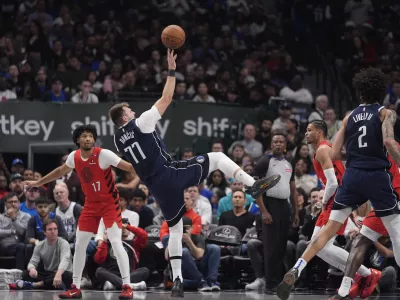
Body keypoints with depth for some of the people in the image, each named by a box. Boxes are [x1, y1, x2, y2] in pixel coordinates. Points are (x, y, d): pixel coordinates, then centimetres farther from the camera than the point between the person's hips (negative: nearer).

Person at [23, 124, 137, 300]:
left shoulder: (103, 154, -21)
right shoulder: (74, 157, -3)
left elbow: (128, 167, -24)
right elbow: (61, 171, 17)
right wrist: (37, 183, 26)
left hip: (109, 203, -6)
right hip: (91, 203, 6)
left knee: (116, 242, -17)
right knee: (79, 244, 4)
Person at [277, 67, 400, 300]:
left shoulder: (350, 116, 15)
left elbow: (335, 154, 12)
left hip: (352, 176, 3)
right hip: (377, 176, -3)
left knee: (329, 229, 6)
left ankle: (295, 271, -9)